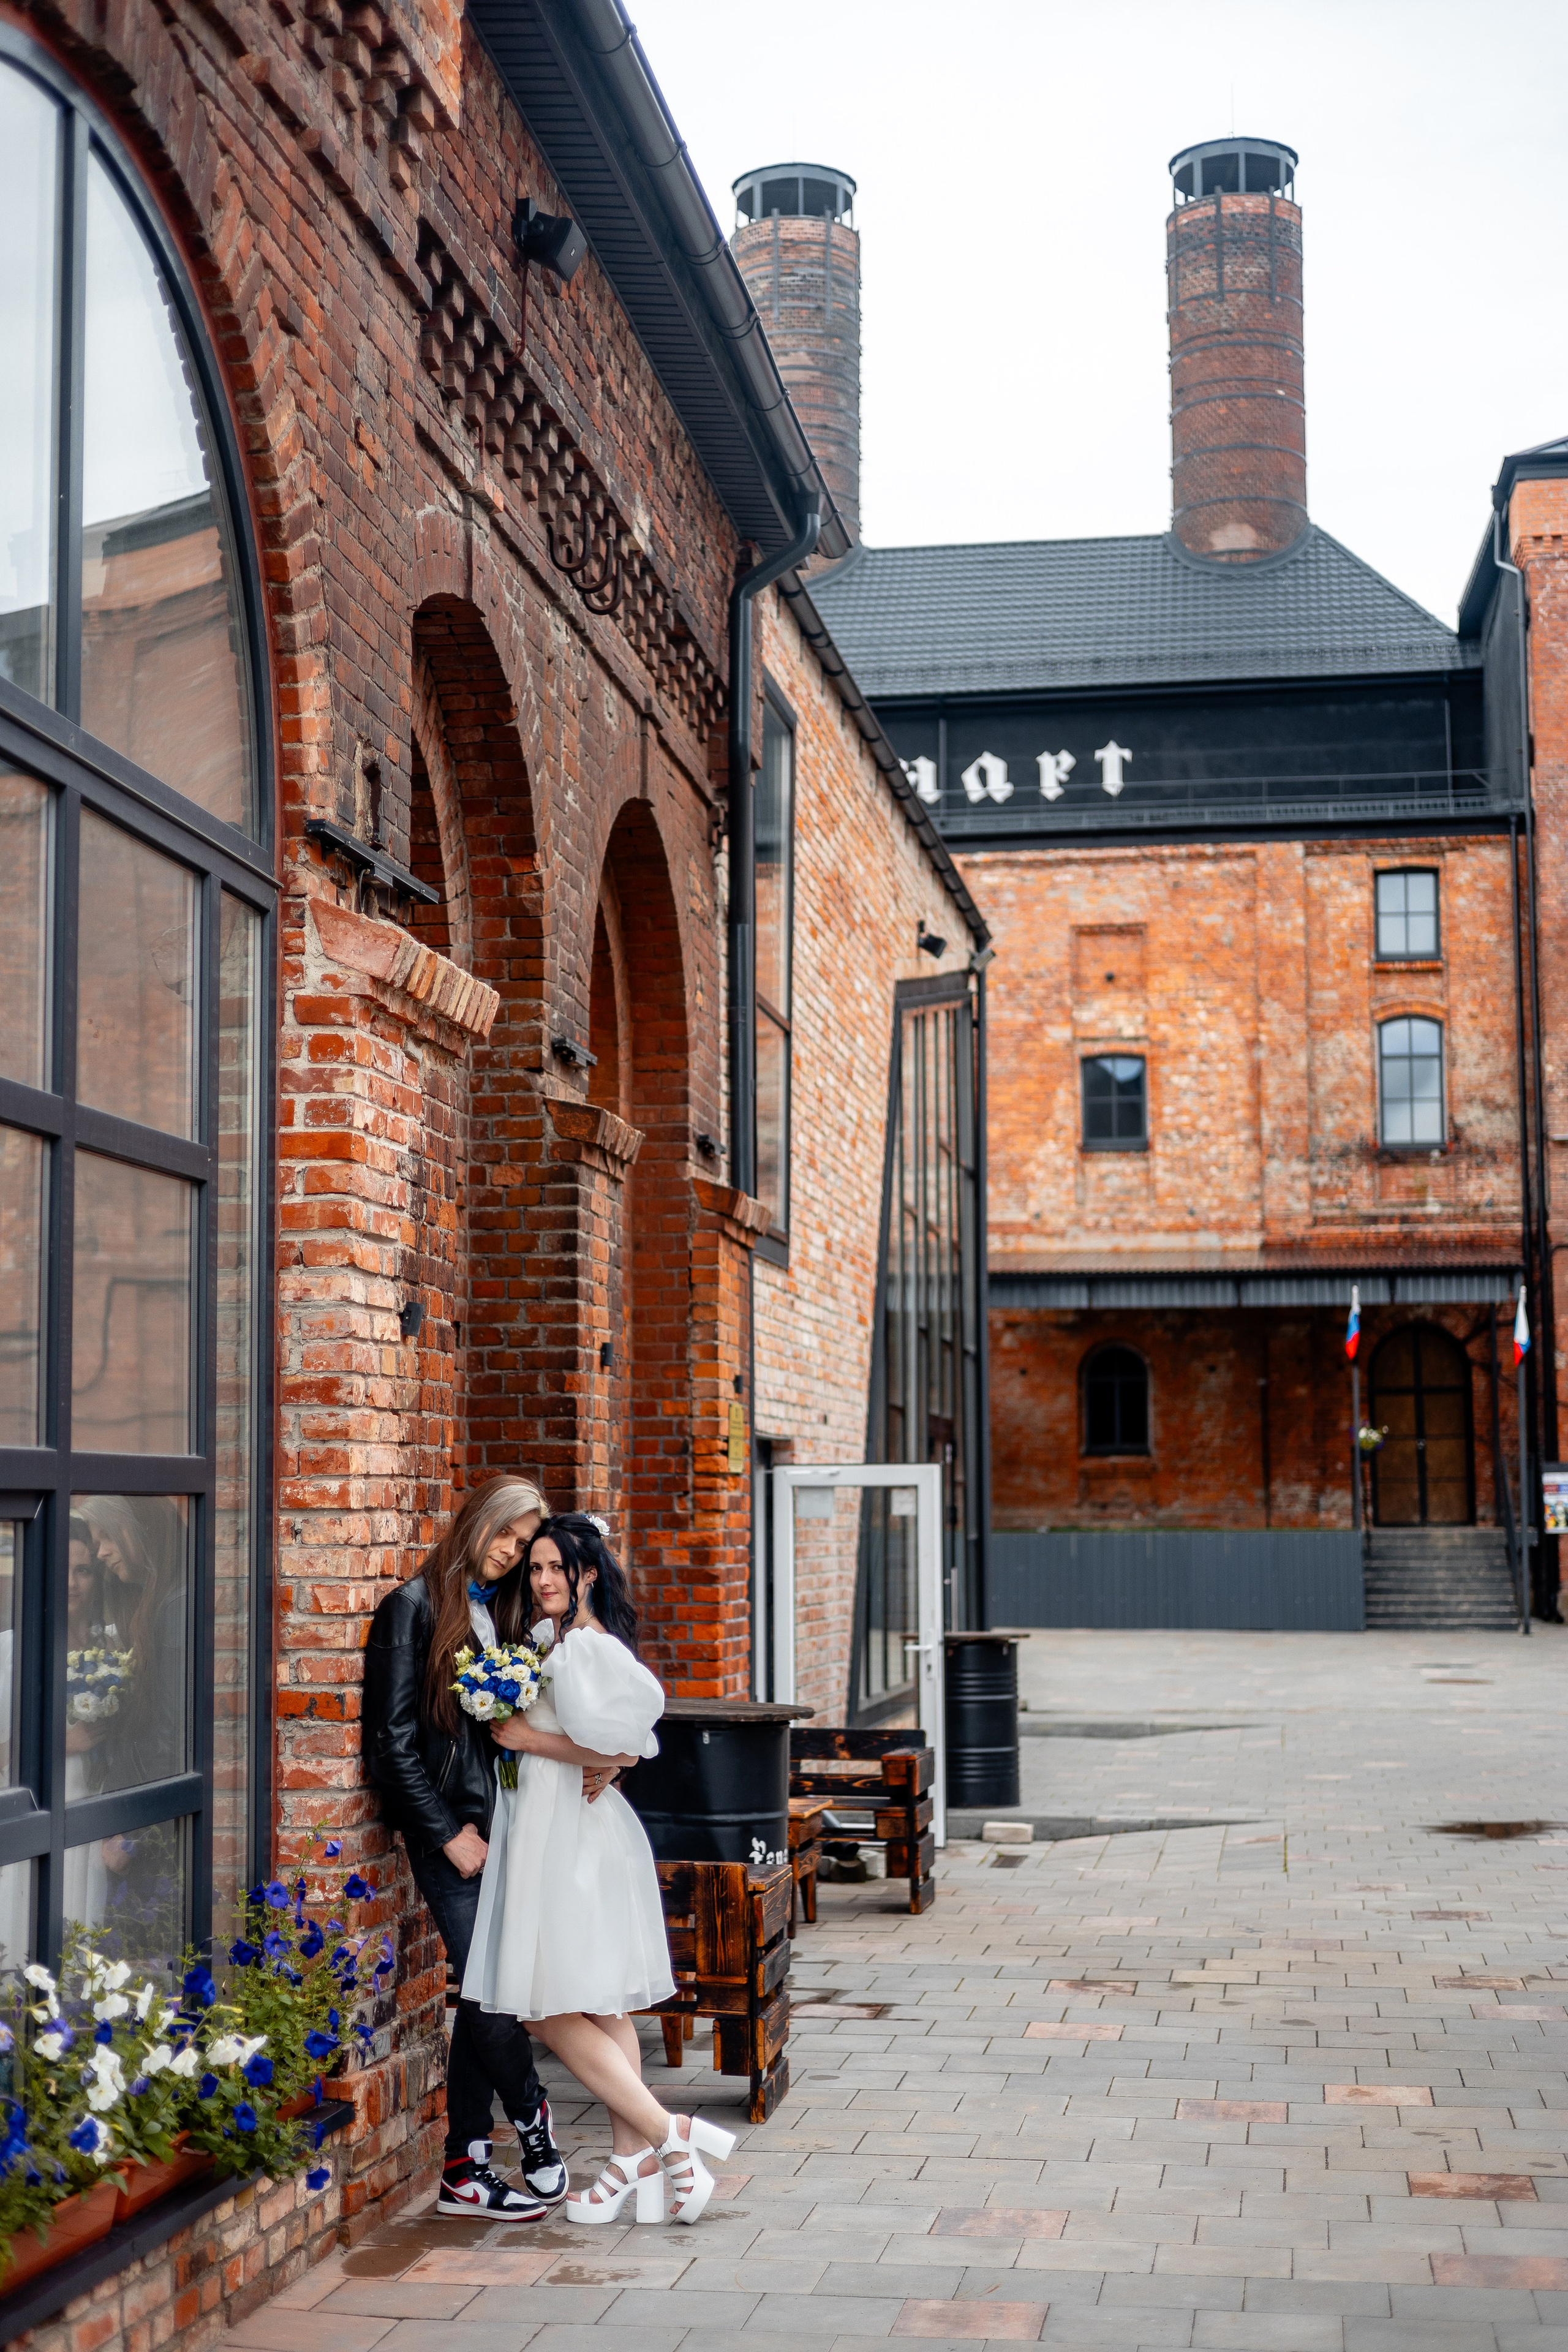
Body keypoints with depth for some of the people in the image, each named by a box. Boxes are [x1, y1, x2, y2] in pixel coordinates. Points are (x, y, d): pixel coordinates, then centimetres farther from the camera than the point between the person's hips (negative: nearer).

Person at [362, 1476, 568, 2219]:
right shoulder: (414, 1608, -5)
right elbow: (394, 1741, -9)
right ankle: (535, 2128, 13)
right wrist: (449, 1833, -10)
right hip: (447, 1829, -7)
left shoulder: (499, 1613, 15)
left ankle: (466, 2173, 12)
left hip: (496, 1825, 7)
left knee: (483, 1997, 7)